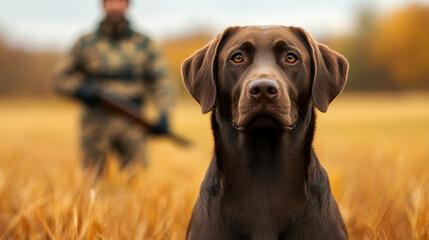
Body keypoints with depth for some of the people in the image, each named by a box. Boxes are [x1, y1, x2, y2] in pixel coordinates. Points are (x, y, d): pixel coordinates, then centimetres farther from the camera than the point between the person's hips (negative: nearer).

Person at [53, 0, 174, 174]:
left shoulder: (144, 44, 10)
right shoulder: (86, 43, 9)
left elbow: (161, 81, 6)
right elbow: (60, 76, 13)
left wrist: (163, 115, -9)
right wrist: (80, 89, -8)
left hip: (132, 122, 0)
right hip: (97, 121, 0)